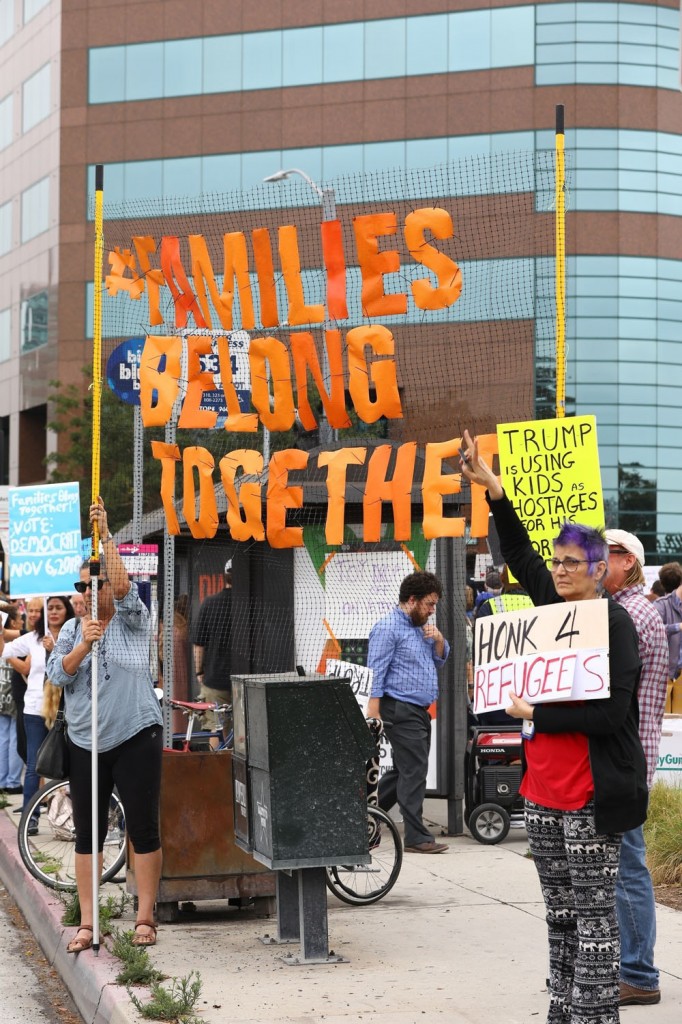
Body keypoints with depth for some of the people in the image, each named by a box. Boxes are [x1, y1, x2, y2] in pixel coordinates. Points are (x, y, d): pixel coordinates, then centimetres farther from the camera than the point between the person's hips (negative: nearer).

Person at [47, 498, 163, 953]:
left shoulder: (134, 621, 0)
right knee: (87, 834, 6)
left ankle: (145, 919, 8)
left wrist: (105, 534, -23)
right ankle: (87, 923, 12)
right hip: (85, 744, 4)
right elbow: (57, 673, -3)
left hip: (136, 739, -3)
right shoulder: (72, 628, 10)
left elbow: (122, 585, -18)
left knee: (144, 829, -1)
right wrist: (83, 644, -20)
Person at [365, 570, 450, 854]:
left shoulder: (422, 626, 17)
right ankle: (416, 838, -5)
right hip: (401, 711, -10)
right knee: (414, 772, -9)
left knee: (403, 771, 14)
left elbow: (440, 660, 23)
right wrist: (373, 714, -20)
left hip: (419, 711, 10)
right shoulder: (388, 628, -11)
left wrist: (438, 639, 2)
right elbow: (375, 673, -15)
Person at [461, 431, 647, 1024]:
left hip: (591, 796, -8)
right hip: (544, 790, 8)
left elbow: (613, 712, -20)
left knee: (592, 913, -4)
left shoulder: (615, 624, -12)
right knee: (560, 910, 13)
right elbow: (520, 554, 21)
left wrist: (538, 716, -16)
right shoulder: (555, 608, 10)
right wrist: (493, 489, 16)